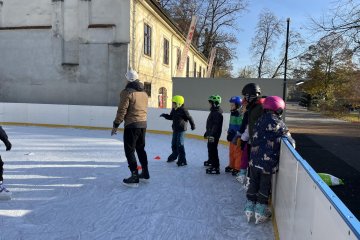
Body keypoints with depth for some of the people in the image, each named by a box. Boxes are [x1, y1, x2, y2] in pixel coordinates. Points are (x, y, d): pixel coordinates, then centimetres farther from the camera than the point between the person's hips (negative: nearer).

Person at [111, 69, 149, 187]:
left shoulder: (127, 92, -11)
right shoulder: (144, 93, 12)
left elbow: (122, 110, -13)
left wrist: (116, 125, -7)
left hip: (131, 125, -7)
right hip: (143, 124, 8)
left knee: (129, 150, 0)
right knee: (140, 148, 19)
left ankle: (134, 177, -1)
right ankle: (145, 172, 27)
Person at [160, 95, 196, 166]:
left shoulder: (183, 110, -17)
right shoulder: (173, 110, 5)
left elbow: (189, 118, -11)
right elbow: (170, 117, 16)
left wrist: (192, 125, -6)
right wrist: (165, 115, 2)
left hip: (181, 130, -8)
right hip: (175, 129, 8)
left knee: (180, 144, -10)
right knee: (174, 144, 19)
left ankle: (182, 160, -4)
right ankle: (174, 155, 42)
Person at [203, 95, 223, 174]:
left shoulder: (217, 113, -20)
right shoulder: (213, 111, 13)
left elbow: (216, 125, -26)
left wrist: (212, 135, -30)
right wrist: (207, 133, 27)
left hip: (214, 135, -11)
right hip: (211, 134, 11)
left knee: (213, 149, -10)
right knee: (210, 148, 25)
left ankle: (216, 167, -7)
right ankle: (211, 161, 45)